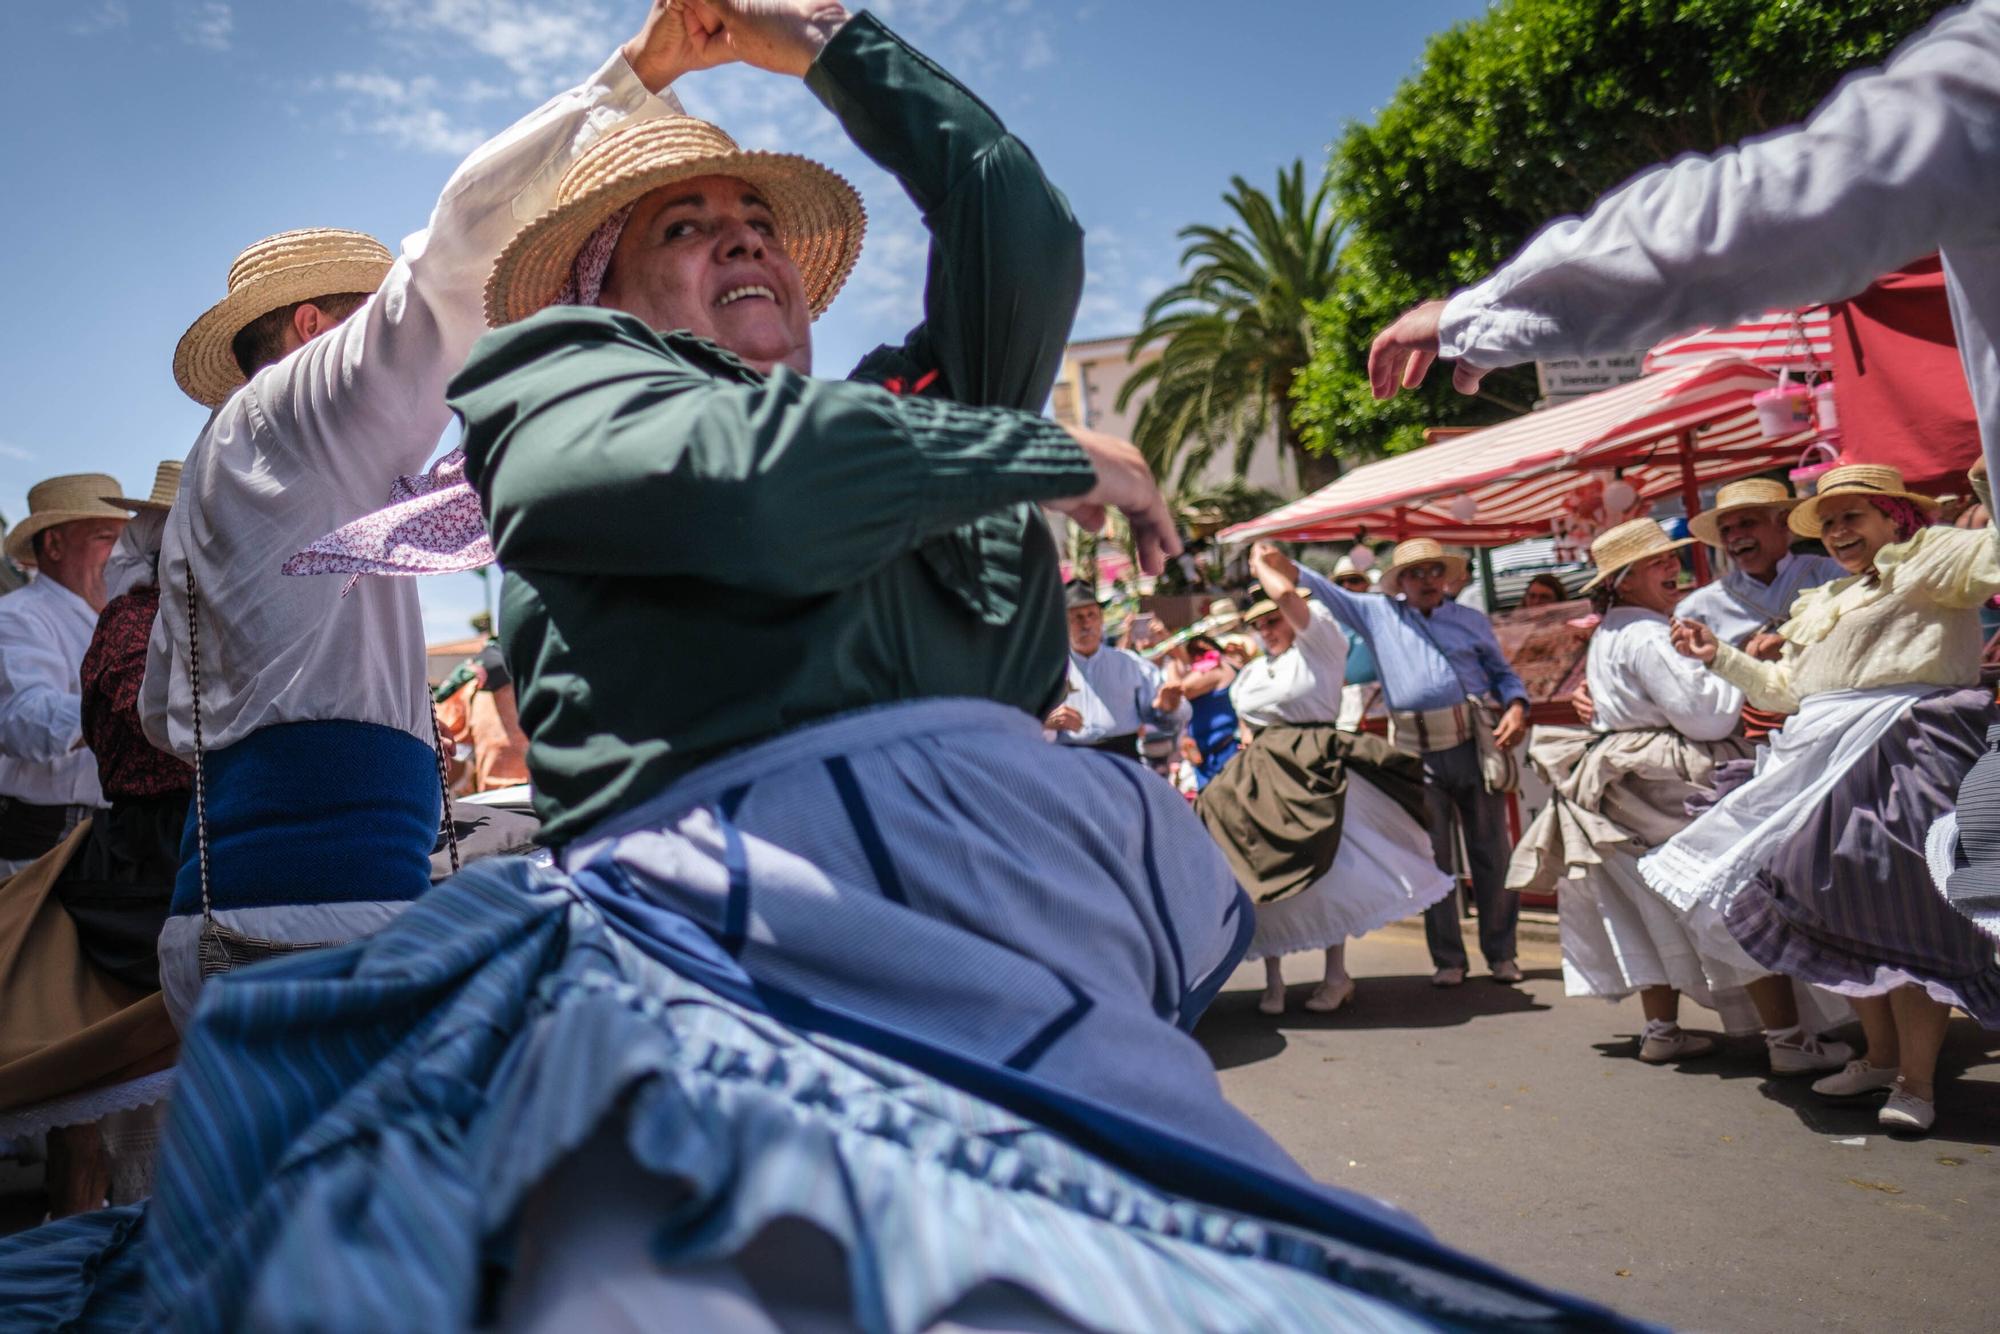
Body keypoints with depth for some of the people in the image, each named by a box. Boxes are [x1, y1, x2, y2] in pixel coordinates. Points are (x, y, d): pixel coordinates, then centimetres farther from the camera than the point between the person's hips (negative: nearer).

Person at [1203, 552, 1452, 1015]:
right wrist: (1253, 760, 9)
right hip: (1259, 779, 6)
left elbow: (1285, 592, -14)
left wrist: (1264, 563, 3)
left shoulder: (1319, 646, 0)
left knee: (1327, 870, -6)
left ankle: (1336, 976, 6)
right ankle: (1273, 980, 8)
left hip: (1313, 771, -6)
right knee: (1261, 876, -1)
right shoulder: (1249, 675, 20)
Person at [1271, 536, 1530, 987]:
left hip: (1476, 745, 1)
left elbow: (1503, 672, 16)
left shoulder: (1473, 621, 11)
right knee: (1433, 858, 4)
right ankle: (1447, 958, 14)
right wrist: (1280, 564, -5)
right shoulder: (1378, 613, 9)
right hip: (1418, 754, 0)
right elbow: (1327, 591, 7)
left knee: (1491, 853, 5)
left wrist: (1517, 706, -2)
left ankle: (1501, 953, 17)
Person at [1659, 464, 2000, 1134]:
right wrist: (1720, 657, 23)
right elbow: (1785, 688, 30)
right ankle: (1881, 1057, 25)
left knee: (1906, 917, -7)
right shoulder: (1822, 602, 26)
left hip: (1906, 751, -9)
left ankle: (1917, 1079, 2)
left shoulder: (1930, 558, 2)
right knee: (1846, 915, 11)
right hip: (1828, 766, 9)